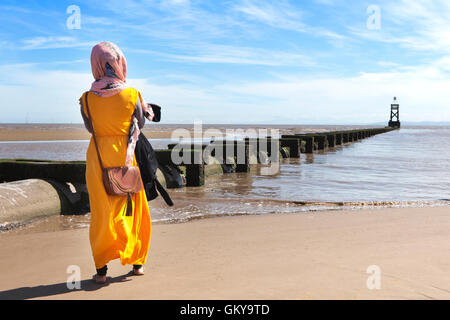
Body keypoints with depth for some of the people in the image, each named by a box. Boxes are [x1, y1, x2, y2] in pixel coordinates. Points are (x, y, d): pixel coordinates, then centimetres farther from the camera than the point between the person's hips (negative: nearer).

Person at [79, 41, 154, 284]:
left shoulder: (87, 99, -8)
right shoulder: (132, 95, -11)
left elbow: (90, 128, 6)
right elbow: (140, 125, 3)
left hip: (98, 159, 1)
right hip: (126, 158, 0)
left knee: (101, 212, 9)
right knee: (134, 210, 14)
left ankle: (101, 268, 11)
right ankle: (137, 262, 23)